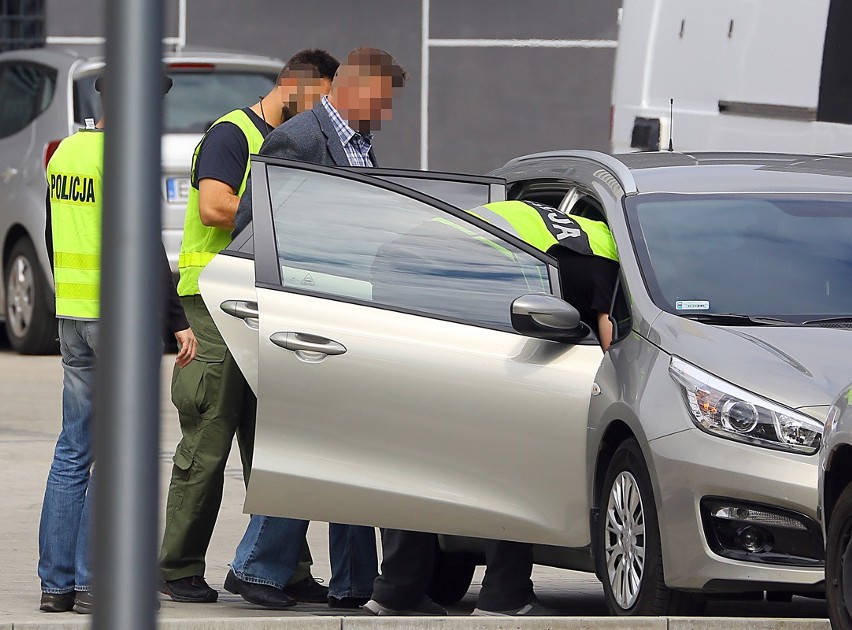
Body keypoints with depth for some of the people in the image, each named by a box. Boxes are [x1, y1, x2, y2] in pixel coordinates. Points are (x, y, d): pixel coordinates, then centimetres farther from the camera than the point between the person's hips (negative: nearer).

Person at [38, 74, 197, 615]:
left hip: (72, 313, 8)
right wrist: (179, 322, -15)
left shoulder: (66, 152, 12)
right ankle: (93, 584, -5)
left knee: (73, 450, 11)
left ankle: (56, 581, 11)